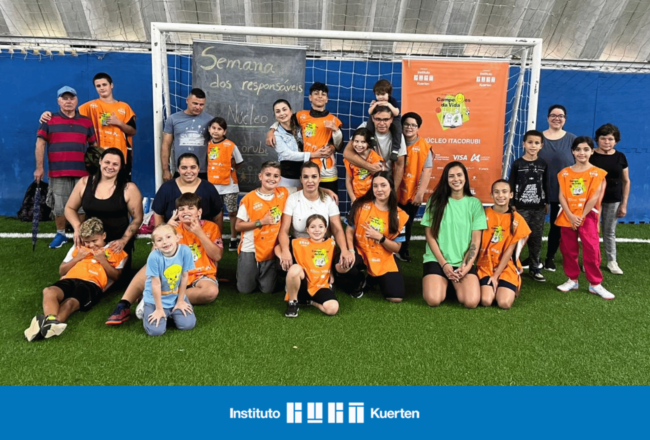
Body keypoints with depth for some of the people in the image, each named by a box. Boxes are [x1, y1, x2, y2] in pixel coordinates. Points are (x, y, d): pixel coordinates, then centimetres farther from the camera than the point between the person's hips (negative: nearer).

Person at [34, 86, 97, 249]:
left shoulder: (86, 122, 11)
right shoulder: (49, 120, 5)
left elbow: (94, 146, 14)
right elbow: (40, 143, 3)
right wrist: (39, 167, -2)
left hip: (82, 172, 1)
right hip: (58, 172, -1)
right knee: (59, 206, 5)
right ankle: (60, 234, 21)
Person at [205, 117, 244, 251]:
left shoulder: (230, 145, -11)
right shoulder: (208, 145, 2)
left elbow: (238, 162, 0)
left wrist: (230, 169, -3)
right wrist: (215, 172, 3)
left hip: (229, 186, -4)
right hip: (213, 185, 4)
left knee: (232, 212, 7)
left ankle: (233, 239, 19)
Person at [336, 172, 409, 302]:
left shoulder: (399, 216, -4)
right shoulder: (361, 205, -7)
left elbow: (396, 248, -3)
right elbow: (349, 231, -3)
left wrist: (380, 237, -20)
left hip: (384, 259, 1)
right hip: (360, 252, -1)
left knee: (396, 297, -14)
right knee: (341, 266, -35)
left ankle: (376, 278, 21)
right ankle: (358, 282, 4)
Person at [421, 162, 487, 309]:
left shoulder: (474, 203, 4)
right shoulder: (436, 200, 2)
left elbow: (476, 240, 2)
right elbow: (429, 235, -1)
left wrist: (467, 265, -12)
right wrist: (444, 264, -10)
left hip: (464, 261, 1)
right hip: (437, 259, -1)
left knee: (471, 302, -21)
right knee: (433, 300, -23)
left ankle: (456, 284, 13)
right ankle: (443, 282, 12)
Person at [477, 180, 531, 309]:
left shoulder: (517, 219, -2)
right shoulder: (484, 214, -1)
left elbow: (510, 250, -6)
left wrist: (496, 275, -11)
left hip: (506, 267, 0)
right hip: (485, 265, 0)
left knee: (504, 303, -19)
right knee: (486, 301, -20)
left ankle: (510, 288, 16)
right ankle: (490, 286, 14)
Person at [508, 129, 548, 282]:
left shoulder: (543, 164, 5)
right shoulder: (517, 164, -4)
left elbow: (546, 185, 11)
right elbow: (511, 185, -3)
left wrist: (547, 203, 11)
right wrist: (511, 204, -5)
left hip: (539, 207, 3)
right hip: (521, 207, -3)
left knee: (536, 238, 7)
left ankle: (535, 267, 17)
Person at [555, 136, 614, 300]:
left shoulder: (597, 173, -2)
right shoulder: (565, 173, 5)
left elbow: (594, 197, -8)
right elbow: (562, 196, -2)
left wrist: (581, 216, -12)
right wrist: (571, 216, -13)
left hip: (588, 217, -3)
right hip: (568, 217, 3)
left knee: (592, 250, -5)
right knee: (568, 250, 8)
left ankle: (595, 284, 7)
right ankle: (572, 280, 22)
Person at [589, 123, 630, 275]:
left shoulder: (620, 157, 2)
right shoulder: (590, 156, -6)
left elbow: (626, 181, 8)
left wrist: (624, 204, 5)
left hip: (613, 201, 2)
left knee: (610, 231, 12)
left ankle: (612, 261, 24)